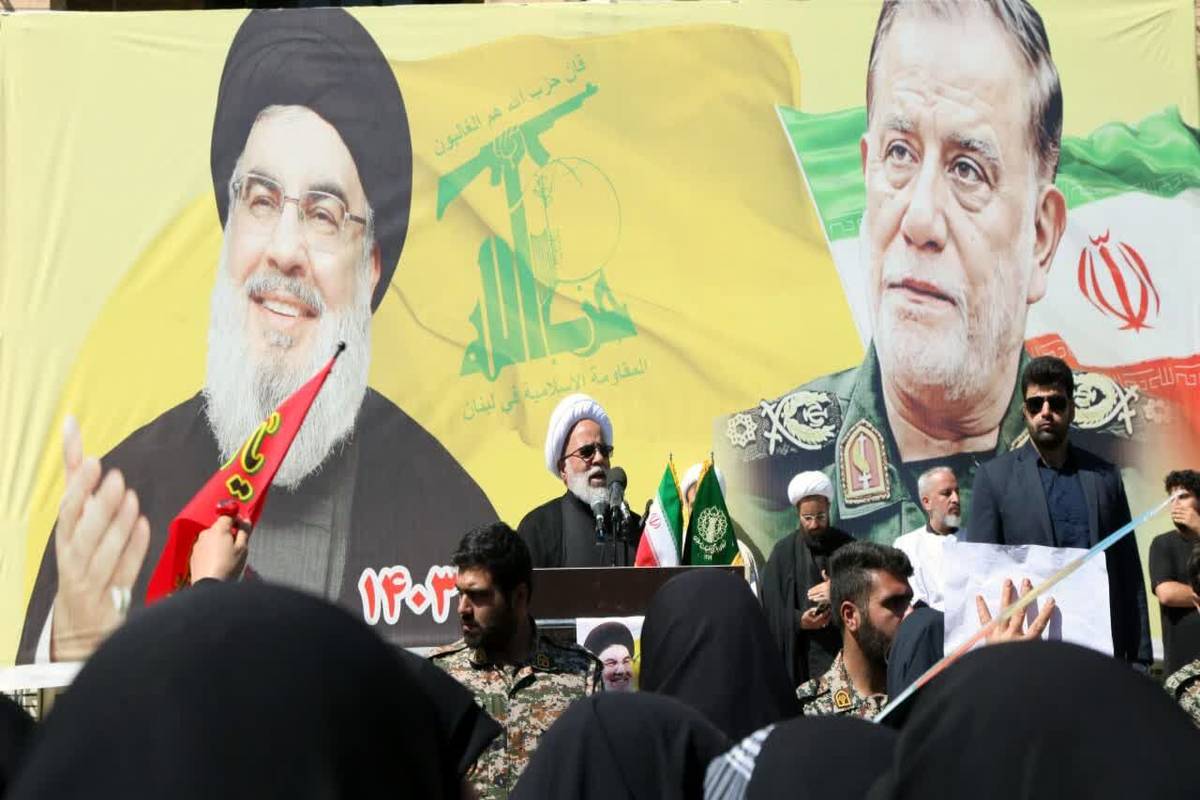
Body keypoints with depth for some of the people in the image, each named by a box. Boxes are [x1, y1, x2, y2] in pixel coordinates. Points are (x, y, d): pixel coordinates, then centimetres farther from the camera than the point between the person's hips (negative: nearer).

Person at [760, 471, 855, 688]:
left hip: (845, 648, 1)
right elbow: (772, 606, 2)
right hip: (801, 652, 0)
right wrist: (798, 621, -15)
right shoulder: (784, 553, 5)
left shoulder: (847, 546, 7)